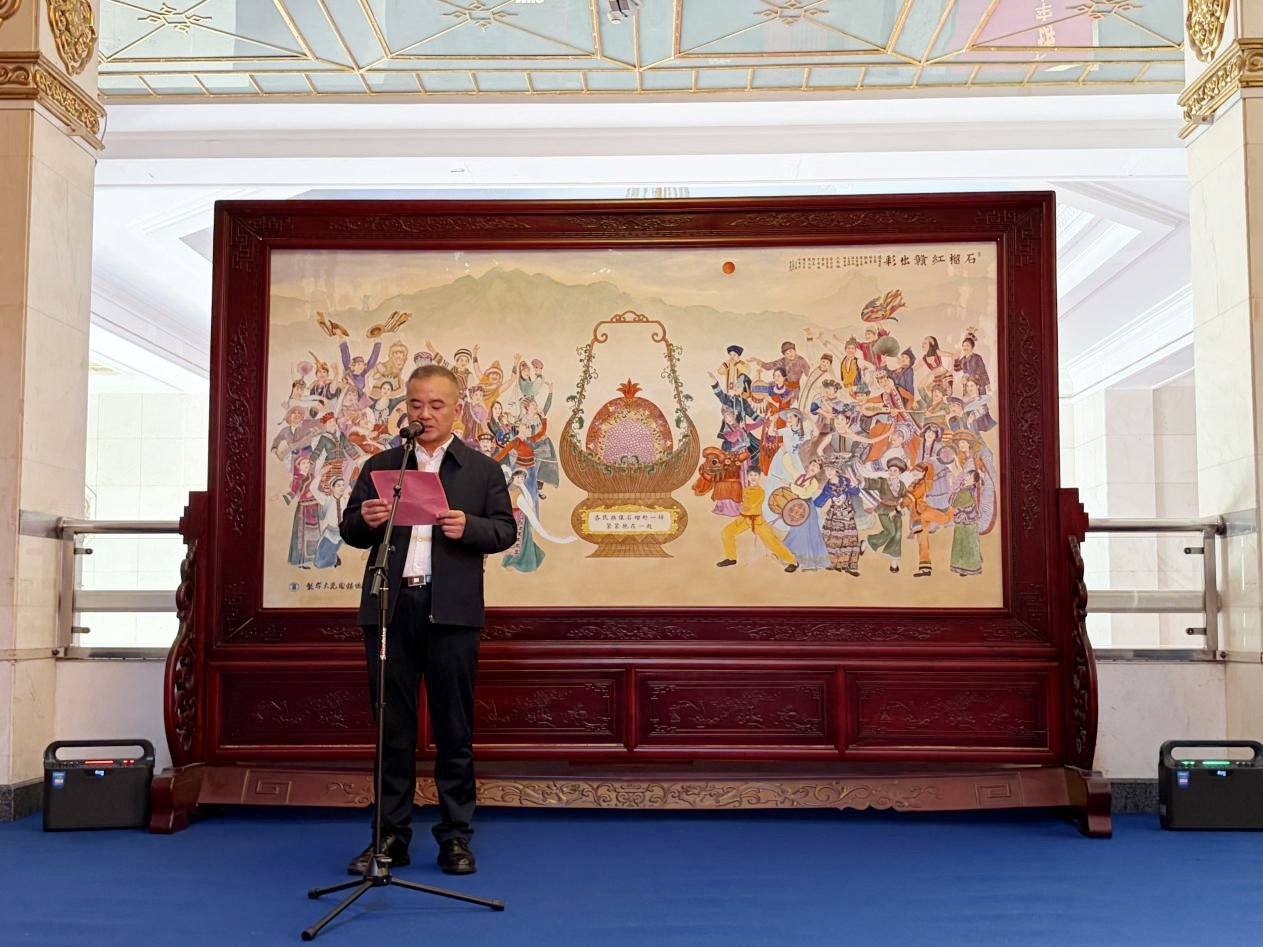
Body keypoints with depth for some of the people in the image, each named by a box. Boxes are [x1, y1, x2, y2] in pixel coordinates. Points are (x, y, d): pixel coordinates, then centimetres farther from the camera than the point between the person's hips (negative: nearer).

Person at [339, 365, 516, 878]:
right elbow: (349, 529, 10)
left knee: (454, 729, 3)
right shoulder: (380, 465, 13)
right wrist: (366, 520, -12)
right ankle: (391, 835, 14)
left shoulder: (482, 469, 9)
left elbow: (505, 529, 4)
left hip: (451, 612, -1)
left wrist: (468, 527, -15)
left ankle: (455, 837, 11)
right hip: (390, 607, 2)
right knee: (392, 726, 6)